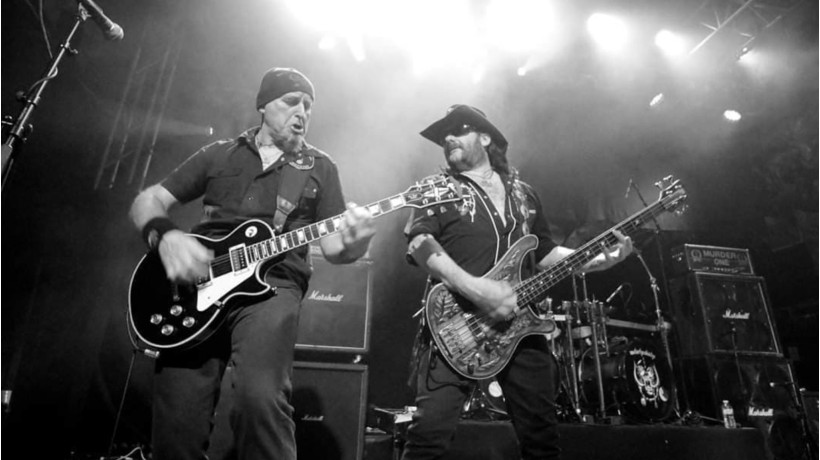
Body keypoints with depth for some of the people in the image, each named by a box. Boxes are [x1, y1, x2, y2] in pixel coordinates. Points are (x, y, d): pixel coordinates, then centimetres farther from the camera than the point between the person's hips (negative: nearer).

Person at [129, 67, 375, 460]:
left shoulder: (319, 167, 15)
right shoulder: (220, 154, 18)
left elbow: (331, 247, 9)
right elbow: (147, 201, 16)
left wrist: (352, 243, -16)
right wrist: (165, 236, -7)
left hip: (272, 284, -1)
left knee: (259, 398, -27)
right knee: (177, 427, -8)